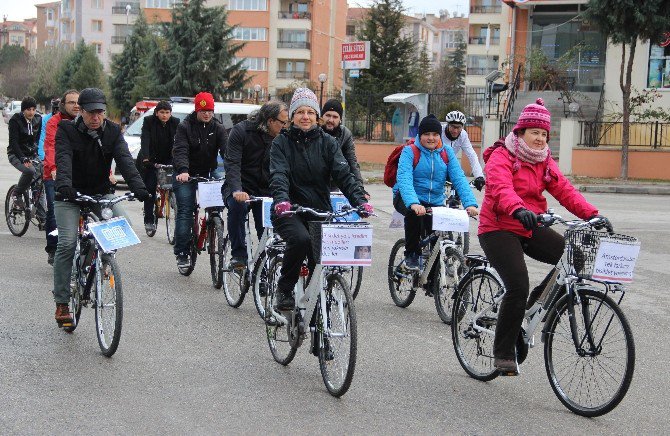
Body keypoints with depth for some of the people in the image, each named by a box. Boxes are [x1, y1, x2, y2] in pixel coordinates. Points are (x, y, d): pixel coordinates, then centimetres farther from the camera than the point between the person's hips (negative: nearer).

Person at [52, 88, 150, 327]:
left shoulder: (112, 131, -4)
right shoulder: (66, 130, -10)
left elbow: (124, 159, -17)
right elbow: (63, 159, -26)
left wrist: (138, 186, -34)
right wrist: (64, 185, -46)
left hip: (101, 194, 3)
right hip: (70, 195, -3)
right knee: (67, 244, -15)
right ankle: (61, 304, -7)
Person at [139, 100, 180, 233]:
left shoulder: (175, 123, -5)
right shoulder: (149, 121, -11)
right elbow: (145, 141, -22)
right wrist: (145, 158, -36)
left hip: (168, 160, 2)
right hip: (150, 160, -2)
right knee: (150, 188, -7)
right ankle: (148, 220, -3)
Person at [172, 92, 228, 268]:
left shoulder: (218, 128, 1)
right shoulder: (185, 127, -8)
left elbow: (226, 149, -11)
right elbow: (180, 150, -20)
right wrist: (182, 171, -39)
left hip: (208, 173, 3)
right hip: (186, 175, -3)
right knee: (185, 212, -8)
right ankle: (182, 253, -7)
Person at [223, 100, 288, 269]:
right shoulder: (241, 130, -11)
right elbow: (232, 163, -20)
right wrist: (237, 190, -37)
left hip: (265, 191, 4)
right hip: (239, 188, -4)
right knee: (237, 205, -35)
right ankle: (238, 255, -25)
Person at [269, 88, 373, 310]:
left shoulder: (327, 142, 6)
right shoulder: (282, 142, 1)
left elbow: (343, 173, -5)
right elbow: (278, 175, -15)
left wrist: (360, 200, -22)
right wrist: (282, 200, -36)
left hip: (320, 210, 3)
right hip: (289, 210, -3)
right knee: (300, 238, -32)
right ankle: (284, 289, -11)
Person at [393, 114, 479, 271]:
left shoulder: (447, 152, 0)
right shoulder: (410, 151, -11)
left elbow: (459, 179, -11)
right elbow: (404, 179, -28)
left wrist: (470, 203, -29)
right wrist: (413, 203, -47)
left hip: (435, 203, 4)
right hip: (406, 199, -3)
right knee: (413, 212, -37)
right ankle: (411, 255, -17)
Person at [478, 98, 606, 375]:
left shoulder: (544, 162, 12)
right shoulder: (502, 156, -10)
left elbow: (564, 190, 0)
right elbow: (501, 188, -29)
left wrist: (592, 215, -15)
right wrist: (518, 210, -49)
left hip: (529, 229, 7)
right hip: (499, 229, -7)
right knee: (518, 286, -21)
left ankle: (535, 306, 3)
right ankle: (503, 354, -7)